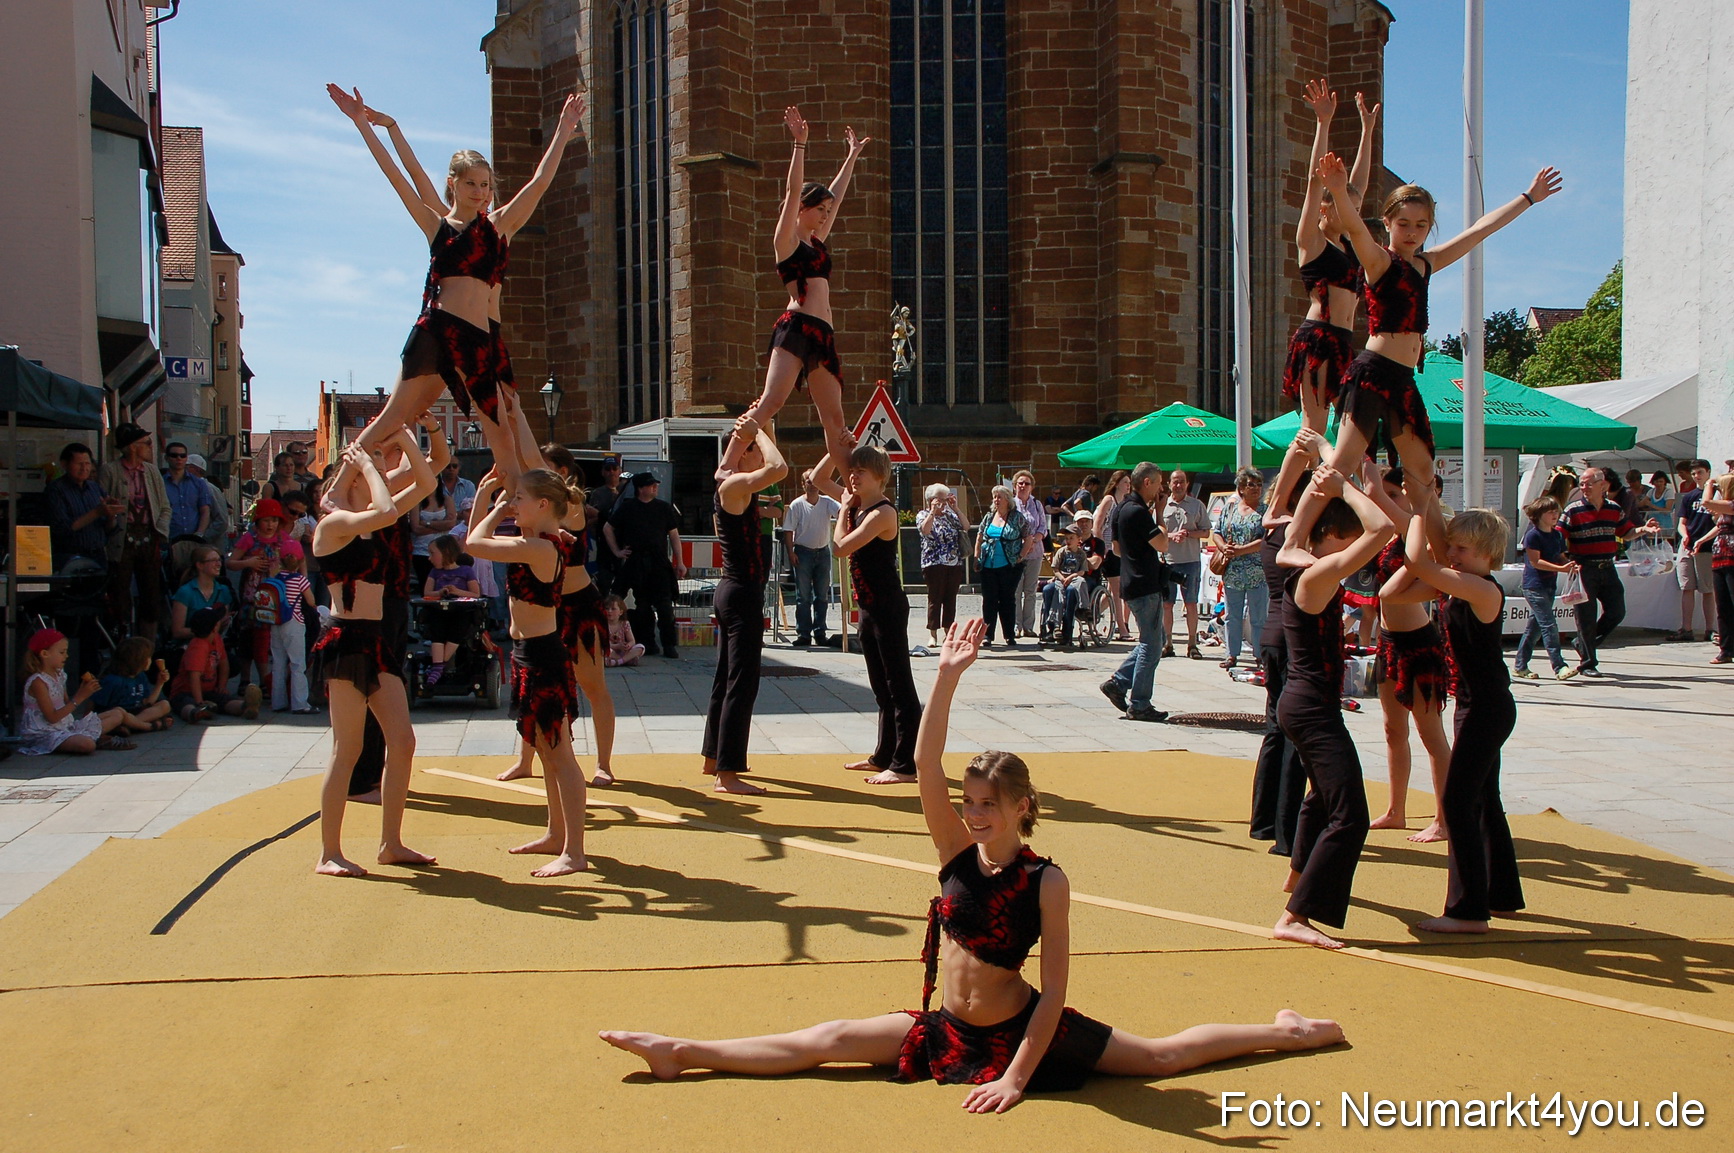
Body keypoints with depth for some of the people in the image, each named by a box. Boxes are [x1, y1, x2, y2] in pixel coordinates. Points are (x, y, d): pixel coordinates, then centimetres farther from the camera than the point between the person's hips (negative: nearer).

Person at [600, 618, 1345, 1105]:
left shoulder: (1046, 882, -19)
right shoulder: (957, 851, -8)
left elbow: (1054, 990, -18)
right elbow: (926, 764, -21)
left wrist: (1018, 1077, -20)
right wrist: (948, 676, -30)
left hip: (1020, 1030, -4)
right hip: (947, 1028, 4)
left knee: (1160, 1056, 7)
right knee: (822, 1042, -3)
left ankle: (1285, 1032, 27)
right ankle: (679, 1053, -2)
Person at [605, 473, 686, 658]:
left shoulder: (664, 508, 9)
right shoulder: (627, 508, 6)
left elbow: (674, 535, 9)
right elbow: (607, 529, 15)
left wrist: (679, 562, 4)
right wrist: (616, 551, 8)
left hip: (660, 563, 0)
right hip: (636, 564, 0)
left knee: (664, 605, -8)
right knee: (642, 605, 5)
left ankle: (669, 644, -6)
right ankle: (647, 641, 14)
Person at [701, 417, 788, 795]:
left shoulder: (728, 483, 11)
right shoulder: (735, 486, -16)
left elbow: (775, 468, 29)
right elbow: (778, 468, -32)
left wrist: (750, 430, 14)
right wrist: (756, 432, -17)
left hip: (732, 590, 10)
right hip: (743, 593, -10)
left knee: (726, 678, 19)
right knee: (741, 683, -8)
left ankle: (715, 759, 30)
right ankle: (727, 774, -7)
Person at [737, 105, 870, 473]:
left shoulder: (816, 242, 24)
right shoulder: (787, 239, 4)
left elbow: (837, 194, 34)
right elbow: (793, 191, -8)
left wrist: (853, 155, 43)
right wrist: (800, 143, -12)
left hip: (823, 334, 8)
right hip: (795, 327, -8)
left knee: (835, 421, 7)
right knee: (771, 402, -22)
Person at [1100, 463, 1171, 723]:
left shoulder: (1121, 508, 12)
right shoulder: (1138, 511, -18)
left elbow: (1117, 547, 21)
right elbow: (1162, 544, -21)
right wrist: (1160, 511, -11)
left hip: (1132, 582, 10)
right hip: (1145, 587, -10)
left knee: (1149, 642, 18)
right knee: (1151, 647, -3)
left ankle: (1117, 682, 15)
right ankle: (1139, 705, 1)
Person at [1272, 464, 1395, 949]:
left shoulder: (1295, 561, 4)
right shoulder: (1318, 576, -21)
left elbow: (1294, 531, 24)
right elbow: (1383, 528, -28)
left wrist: (1324, 483, 13)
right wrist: (1343, 488, -15)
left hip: (1301, 703, 11)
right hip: (1314, 708, -11)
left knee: (1324, 792, 33)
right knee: (1349, 817, -15)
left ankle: (1300, 872, 57)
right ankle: (1295, 917, -19)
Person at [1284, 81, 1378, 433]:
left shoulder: (1346, 245, 20)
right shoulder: (1311, 241, 1)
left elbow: (1358, 183, 28)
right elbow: (1316, 180, -5)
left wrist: (1367, 130, 33)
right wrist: (1323, 122, -9)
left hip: (1343, 342, 8)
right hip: (1317, 337, -8)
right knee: (1313, 428, -12)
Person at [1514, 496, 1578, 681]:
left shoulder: (1558, 535, 12)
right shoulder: (1533, 535, -12)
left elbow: (1560, 557, 14)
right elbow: (1535, 561, -17)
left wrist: (1570, 565, -8)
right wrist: (1561, 568, -24)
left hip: (1550, 586, 8)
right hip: (1534, 586, -8)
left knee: (1535, 625, 11)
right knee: (1549, 625, -12)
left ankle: (1520, 666, 18)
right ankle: (1559, 667, -14)